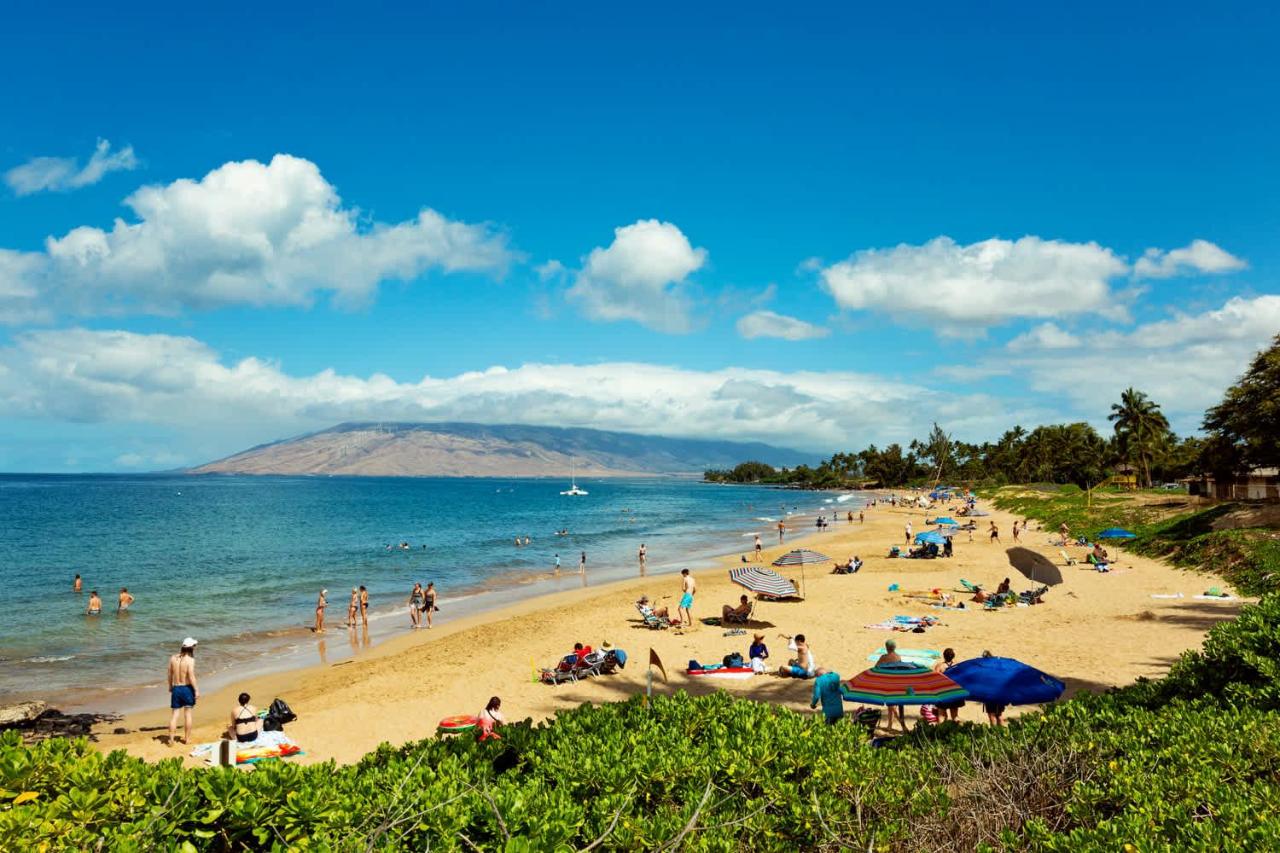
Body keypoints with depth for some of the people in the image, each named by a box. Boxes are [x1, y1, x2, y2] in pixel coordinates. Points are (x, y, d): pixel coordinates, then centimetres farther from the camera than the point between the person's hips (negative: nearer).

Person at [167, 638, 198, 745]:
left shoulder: (173, 658, 1)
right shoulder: (190, 660, -15)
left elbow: (170, 674, 9)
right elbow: (191, 676, -19)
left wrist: (170, 686, 23)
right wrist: (196, 690, -13)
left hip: (176, 688, 4)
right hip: (187, 688, -4)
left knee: (174, 714, 9)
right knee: (187, 714, 9)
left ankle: (171, 739, 8)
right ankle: (187, 738, 17)